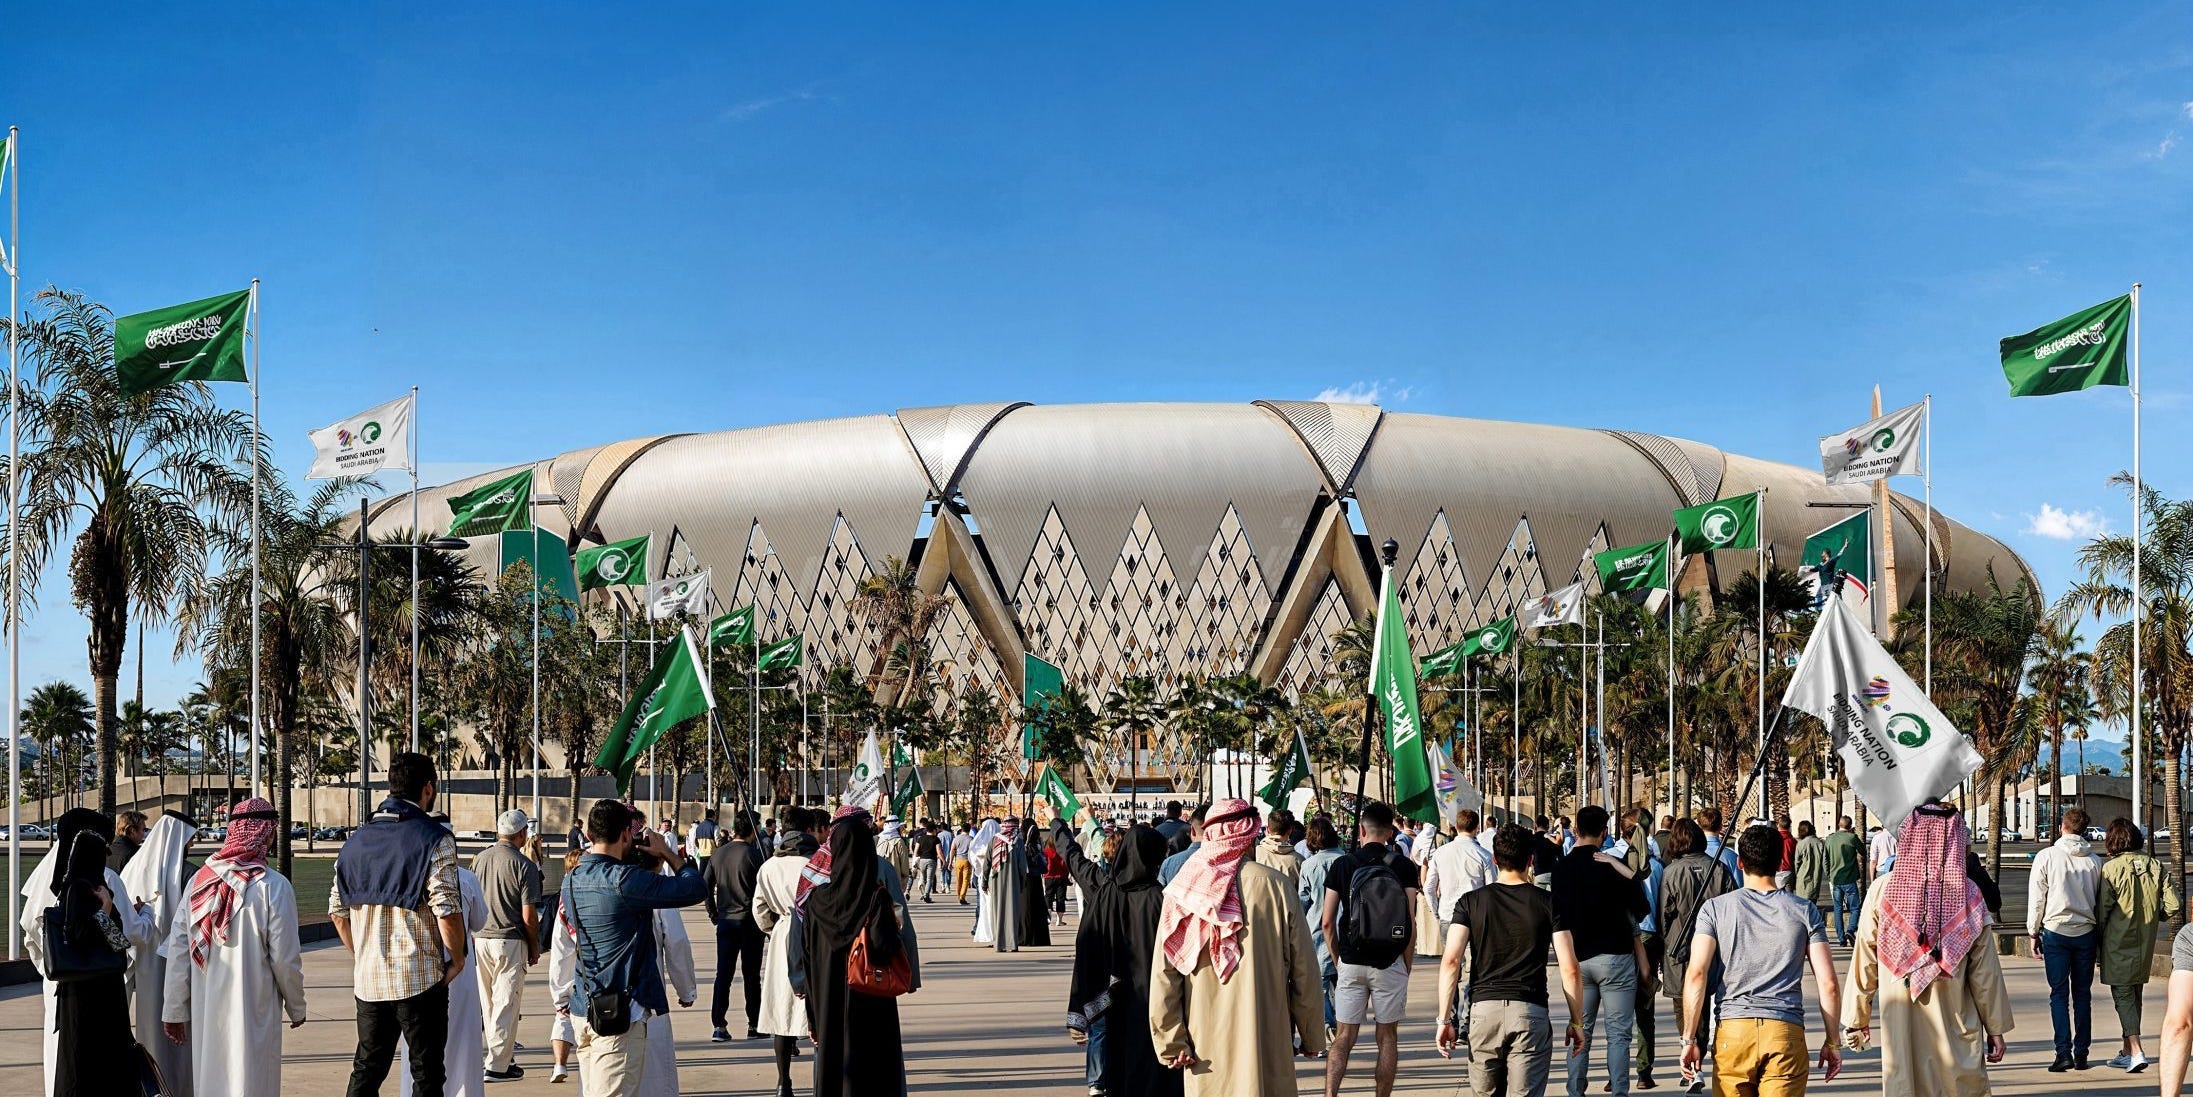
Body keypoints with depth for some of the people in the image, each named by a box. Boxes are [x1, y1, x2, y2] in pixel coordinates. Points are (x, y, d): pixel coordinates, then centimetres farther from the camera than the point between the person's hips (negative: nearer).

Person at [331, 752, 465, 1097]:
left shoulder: (357, 840, 9)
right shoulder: (434, 839, -10)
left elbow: (337, 909, 11)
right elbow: (447, 910, -17)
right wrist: (458, 960, -3)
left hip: (368, 978, 5)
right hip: (420, 978, -5)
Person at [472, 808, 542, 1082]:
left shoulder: (479, 859, 4)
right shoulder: (524, 865, -12)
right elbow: (529, 916, -13)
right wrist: (535, 947, 0)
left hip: (480, 939, 5)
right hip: (510, 941, -5)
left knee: (488, 1004, 14)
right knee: (506, 1004, 0)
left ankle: (500, 1053, 23)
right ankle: (497, 1066, -1)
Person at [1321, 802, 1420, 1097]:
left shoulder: (1343, 865, -1)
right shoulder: (1403, 866, -3)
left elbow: (1327, 922, 0)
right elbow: (1410, 922, -6)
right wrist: (1407, 965, 5)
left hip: (1351, 962, 1)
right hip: (1390, 963, 0)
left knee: (1344, 1036, 4)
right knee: (1387, 1035, 10)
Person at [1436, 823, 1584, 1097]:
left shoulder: (1470, 901, 5)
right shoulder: (1548, 903, 3)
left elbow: (1450, 961, -4)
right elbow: (1569, 968, 0)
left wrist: (1444, 1020, -1)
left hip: (1483, 1010, 1)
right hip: (1530, 1012, -1)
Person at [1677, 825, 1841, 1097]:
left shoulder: (1715, 908, 6)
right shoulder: (1805, 912, 8)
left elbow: (1696, 975, -4)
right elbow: (1828, 983, 4)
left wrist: (1689, 1040, 0)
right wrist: (1832, 1042, 14)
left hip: (1732, 1029, 0)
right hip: (1786, 1033, 0)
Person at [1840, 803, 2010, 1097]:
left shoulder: (1882, 891, -5)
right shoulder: (1968, 894, -6)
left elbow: (1863, 963, 0)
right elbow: (1985, 971, -2)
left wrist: (1856, 1020, 10)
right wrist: (1996, 1029, 7)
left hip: (1899, 1028, 1)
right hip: (1956, 1031, 0)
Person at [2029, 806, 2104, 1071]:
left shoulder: (2046, 856, -5)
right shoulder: (2094, 861, 2)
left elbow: (2036, 899, -3)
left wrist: (2034, 933, 5)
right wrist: (2100, 936, 14)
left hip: (2055, 932, -2)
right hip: (2086, 932, 2)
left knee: (2059, 993, 1)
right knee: (2082, 994, 9)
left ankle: (2064, 1053, -8)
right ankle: (2081, 1053, 9)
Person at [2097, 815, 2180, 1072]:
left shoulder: (2110, 868, -13)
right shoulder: (2156, 867, -1)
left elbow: (2102, 910, -11)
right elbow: (2174, 906, -5)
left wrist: (2099, 937, 4)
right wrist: (2153, 916, 15)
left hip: (2118, 943, -5)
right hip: (2146, 944, 5)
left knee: (2123, 995, -3)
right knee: (2135, 995, 16)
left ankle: (2136, 1051, -18)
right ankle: (2126, 1052, 24)